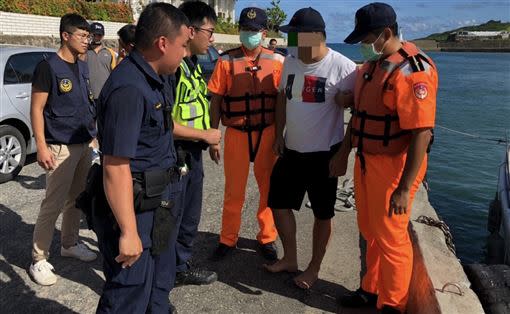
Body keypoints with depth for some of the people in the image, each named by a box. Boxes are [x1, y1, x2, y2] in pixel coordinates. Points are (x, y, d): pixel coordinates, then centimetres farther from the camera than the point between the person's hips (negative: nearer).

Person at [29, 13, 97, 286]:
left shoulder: (83, 67, 12)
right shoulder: (48, 67, -10)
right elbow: (36, 109, -12)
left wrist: (92, 134, 17)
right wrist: (42, 147, -18)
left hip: (84, 143, 7)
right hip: (61, 147, -7)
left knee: (76, 198, 16)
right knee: (53, 204, -4)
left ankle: (70, 244, 32)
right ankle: (39, 260, 8)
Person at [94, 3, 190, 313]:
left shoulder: (156, 79, 7)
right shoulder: (129, 89, -25)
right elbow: (115, 168, -27)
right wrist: (128, 232, -24)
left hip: (159, 205, 9)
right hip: (137, 211, -9)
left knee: (160, 284, 25)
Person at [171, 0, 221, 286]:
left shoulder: (194, 64, 12)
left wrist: (209, 137, 11)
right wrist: (205, 135, -17)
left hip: (193, 155, 10)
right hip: (174, 157, -9)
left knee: (190, 217, 21)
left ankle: (182, 267, 38)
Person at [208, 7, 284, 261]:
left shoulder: (277, 61, 1)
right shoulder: (227, 61, -2)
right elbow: (215, 100, 1)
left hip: (268, 133, 1)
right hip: (236, 133, -1)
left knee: (269, 188, 10)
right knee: (234, 190, 8)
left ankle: (267, 237, 28)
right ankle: (228, 239, 25)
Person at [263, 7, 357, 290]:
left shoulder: (343, 67, -16)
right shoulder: (290, 62, 4)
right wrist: (279, 134, 11)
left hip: (324, 153, -6)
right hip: (291, 149, 6)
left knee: (322, 213, 9)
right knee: (278, 203, 13)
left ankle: (314, 268, 28)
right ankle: (289, 258, 33)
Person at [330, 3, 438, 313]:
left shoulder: (413, 69, -20)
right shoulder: (372, 64, 9)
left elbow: (422, 133, -24)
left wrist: (404, 188, -25)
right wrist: (343, 154, 19)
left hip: (394, 166, -8)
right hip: (366, 161, 9)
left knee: (390, 238, 5)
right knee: (370, 231, 20)